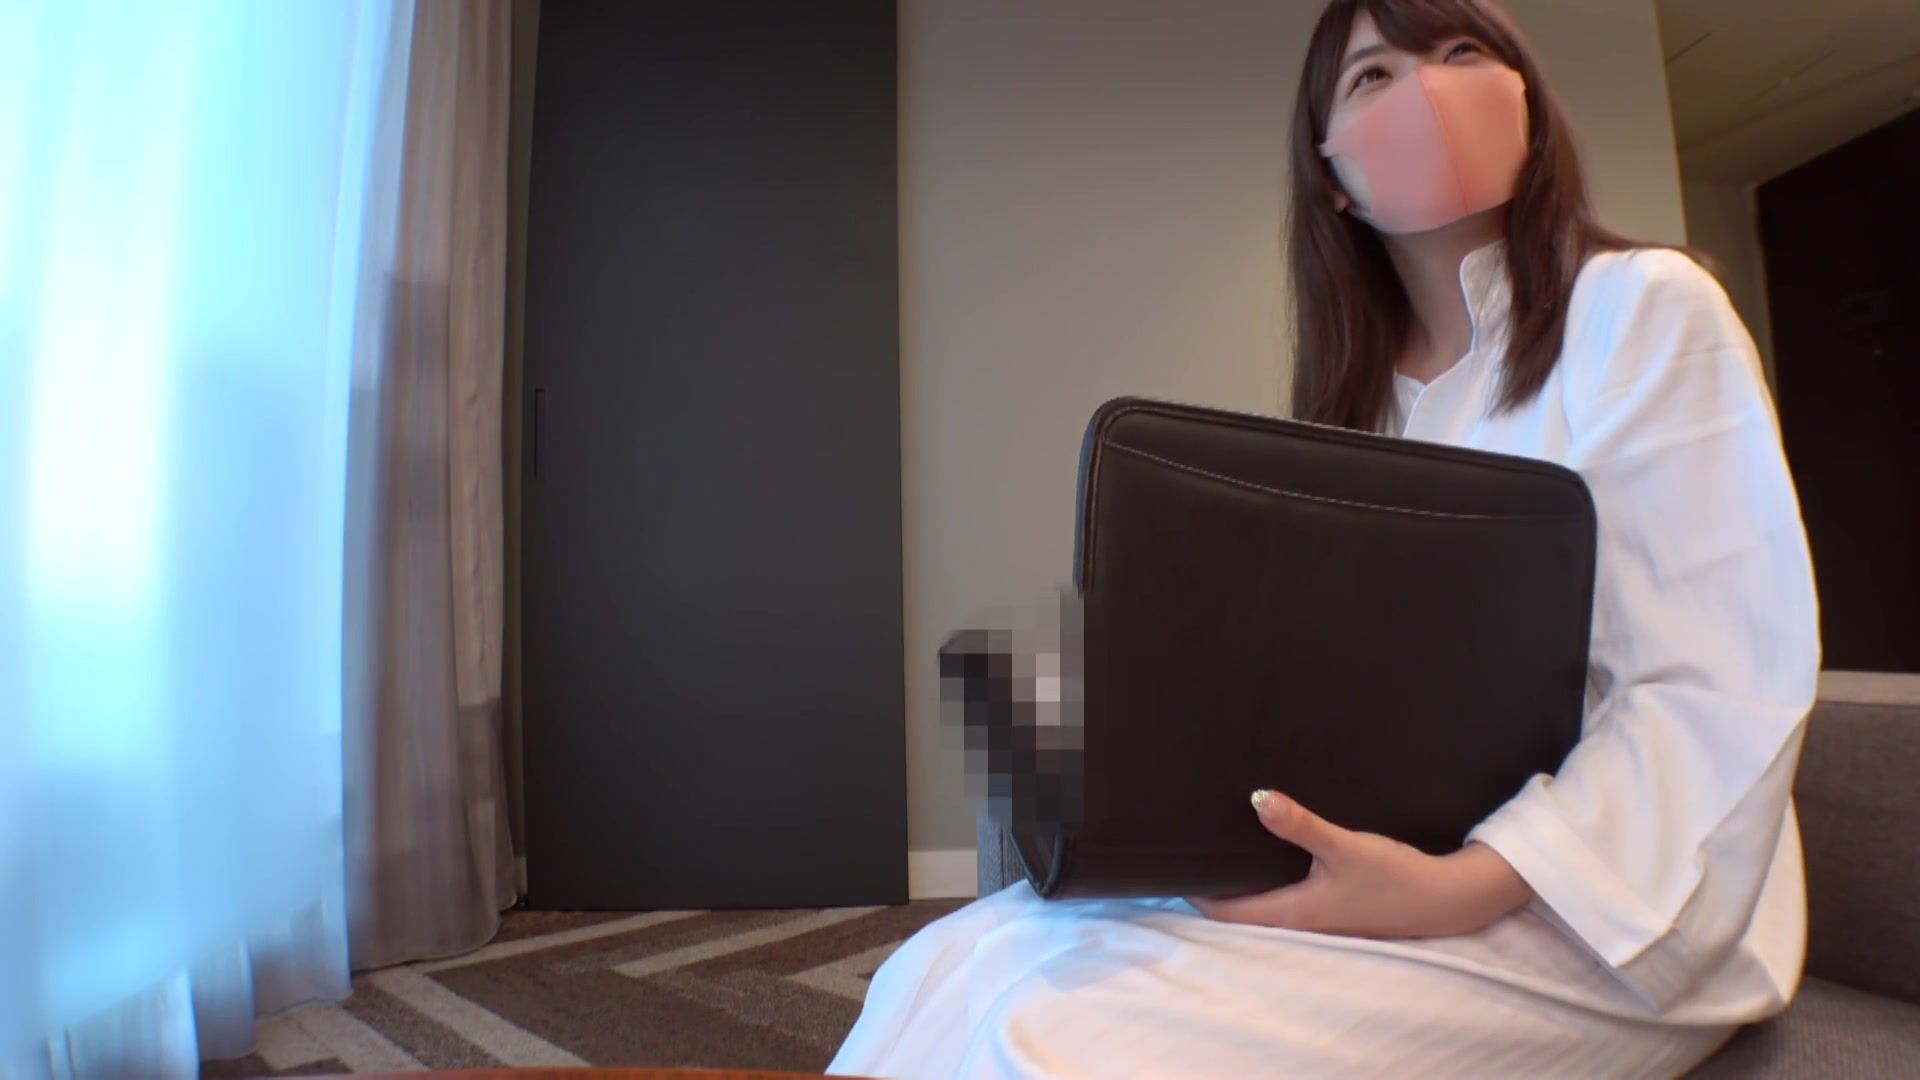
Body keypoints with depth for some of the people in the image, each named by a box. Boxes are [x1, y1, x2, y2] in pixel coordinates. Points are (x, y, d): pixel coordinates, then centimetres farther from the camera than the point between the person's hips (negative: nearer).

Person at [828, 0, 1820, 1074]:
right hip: (1381, 855, 5)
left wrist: (1465, 887, -23)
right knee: (946, 972, -15)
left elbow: (1727, 690, -10)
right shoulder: (1364, 394, 13)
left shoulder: (1641, 307, -3)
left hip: (1599, 903, -4)